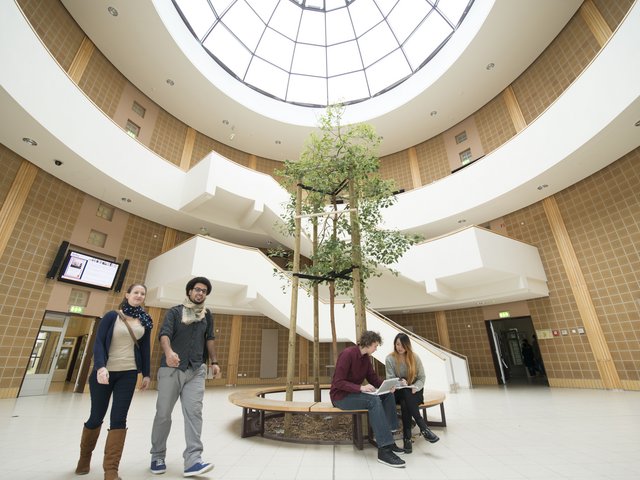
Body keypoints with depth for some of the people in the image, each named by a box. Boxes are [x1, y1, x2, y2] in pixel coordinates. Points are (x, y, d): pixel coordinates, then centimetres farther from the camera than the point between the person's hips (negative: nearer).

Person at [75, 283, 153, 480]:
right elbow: (98, 342, -9)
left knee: (118, 419, 0)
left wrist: (146, 374, 6)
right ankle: (84, 456, 41)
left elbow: (145, 348, 7)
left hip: (128, 374, 2)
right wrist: (100, 367, -23)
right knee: (96, 417, 12)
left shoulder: (145, 321, 4)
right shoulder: (112, 316, -4)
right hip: (105, 372, -1)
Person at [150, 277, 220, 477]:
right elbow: (164, 333, -16)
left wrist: (213, 362, 12)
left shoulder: (207, 315, 11)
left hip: (196, 370, 2)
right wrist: (168, 352, -35)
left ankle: (193, 461, -5)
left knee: (194, 412, -6)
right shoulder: (174, 312, -1)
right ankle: (157, 456, 27)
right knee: (163, 413, 8)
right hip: (171, 369, -2)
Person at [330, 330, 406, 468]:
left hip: (356, 393, 8)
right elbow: (338, 382, -24)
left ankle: (388, 440, -5)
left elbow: (373, 377, 7)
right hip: (341, 396, -8)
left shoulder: (366, 357, 4)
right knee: (373, 400, -31)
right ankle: (384, 450, -26)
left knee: (388, 394, -7)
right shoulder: (348, 354, -22)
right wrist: (361, 387, -34)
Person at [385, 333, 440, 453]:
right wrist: (400, 382, -29)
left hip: (414, 391, 1)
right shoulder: (389, 359, -4)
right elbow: (390, 380, -7)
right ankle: (423, 428, -36)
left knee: (405, 403, -32)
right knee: (405, 393, -36)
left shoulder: (414, 358, 0)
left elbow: (422, 378, 0)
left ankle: (407, 438, -28)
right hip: (398, 392, -1)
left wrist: (415, 387, -20)